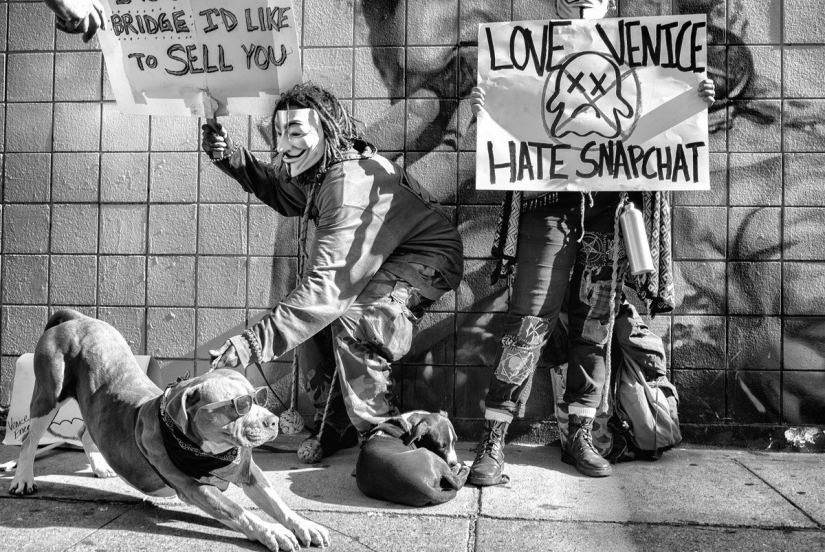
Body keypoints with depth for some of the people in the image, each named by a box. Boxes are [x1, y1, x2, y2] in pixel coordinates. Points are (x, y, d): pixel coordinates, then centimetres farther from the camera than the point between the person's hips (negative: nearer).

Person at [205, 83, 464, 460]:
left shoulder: (351, 186, -34)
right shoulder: (317, 168, -5)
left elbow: (327, 285, -42)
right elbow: (282, 194, 18)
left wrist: (256, 342, -45)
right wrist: (232, 158, 1)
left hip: (427, 258, -9)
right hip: (383, 255, 10)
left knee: (354, 319, -31)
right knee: (309, 310, -1)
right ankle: (334, 427, 13)